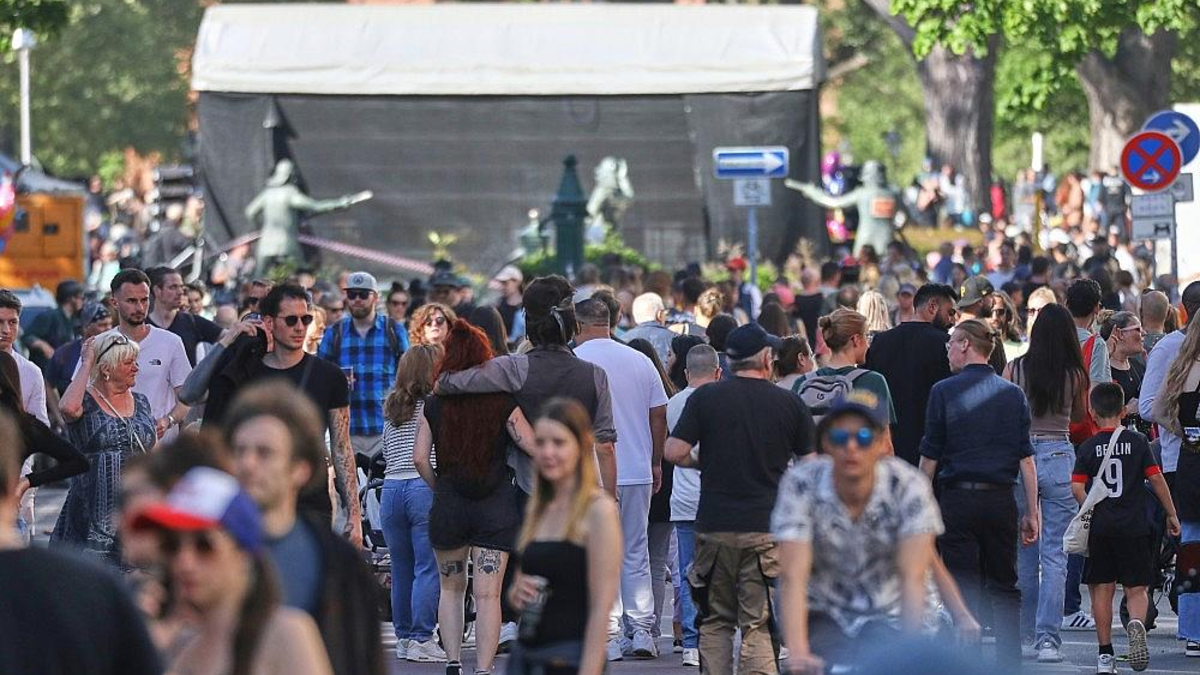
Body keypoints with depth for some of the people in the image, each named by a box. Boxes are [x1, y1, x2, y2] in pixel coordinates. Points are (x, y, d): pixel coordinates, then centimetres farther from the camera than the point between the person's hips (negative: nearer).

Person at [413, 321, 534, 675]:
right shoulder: (502, 402, -4)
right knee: (487, 594, -2)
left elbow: (420, 457, -4)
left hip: (449, 503, 1)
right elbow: (532, 446, -10)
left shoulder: (434, 404, 1)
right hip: (496, 506, -1)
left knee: (452, 587, 19)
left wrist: (439, 489, 11)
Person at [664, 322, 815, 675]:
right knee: (758, 626, -1)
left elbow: (674, 452, -5)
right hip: (767, 527, -1)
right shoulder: (790, 404, 0)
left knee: (715, 622, 12)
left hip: (714, 526, 1)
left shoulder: (705, 398, -1)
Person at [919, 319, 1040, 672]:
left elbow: (930, 457, -2)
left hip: (956, 499, -2)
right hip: (1000, 500, 3)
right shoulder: (1012, 394, 4)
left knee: (964, 589, 1)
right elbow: (1025, 458, 2)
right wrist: (1032, 513, 6)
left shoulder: (944, 391, -4)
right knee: (1004, 588, 13)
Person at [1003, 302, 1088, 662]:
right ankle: (1048, 637, -9)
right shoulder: (1075, 374, -4)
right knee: (1054, 555, -1)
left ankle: (1026, 632, 26)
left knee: (1023, 551, 16)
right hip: (1059, 455, -2)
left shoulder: (1015, 370, -4)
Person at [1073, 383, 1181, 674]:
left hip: (1099, 530, 1)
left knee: (1102, 590, 8)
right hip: (1134, 527, -1)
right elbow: (1156, 478, -3)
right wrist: (1171, 514, 6)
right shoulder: (1138, 442, -1)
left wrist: (1092, 511, 8)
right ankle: (1136, 623, -28)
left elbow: (1077, 488, -7)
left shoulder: (1088, 448, 0)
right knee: (1136, 589, 4)